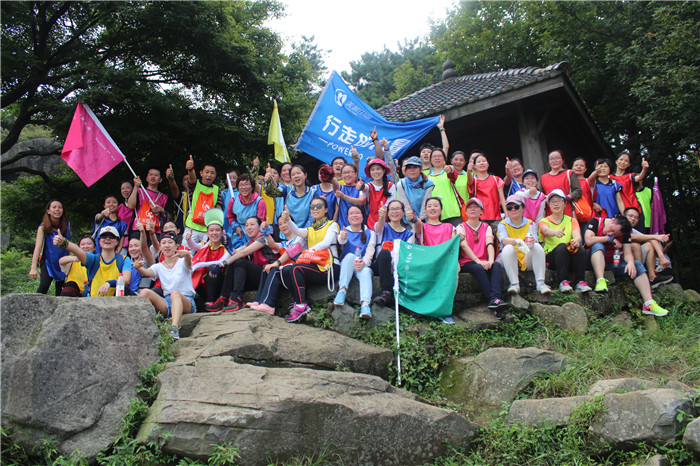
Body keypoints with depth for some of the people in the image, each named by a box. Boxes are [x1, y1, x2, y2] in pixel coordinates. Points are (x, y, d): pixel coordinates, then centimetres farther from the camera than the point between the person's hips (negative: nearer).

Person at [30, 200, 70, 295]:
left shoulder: (67, 224, -3)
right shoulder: (43, 227, -12)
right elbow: (38, 247, -22)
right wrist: (33, 268, -32)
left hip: (62, 262, 3)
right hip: (48, 262, -3)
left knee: (60, 292, 2)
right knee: (44, 285, -23)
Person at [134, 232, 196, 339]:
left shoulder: (182, 262, 7)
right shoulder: (158, 267, 15)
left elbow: (188, 263, -19)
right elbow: (147, 272, -7)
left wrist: (187, 254, -44)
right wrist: (138, 267, -31)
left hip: (187, 302, -3)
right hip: (166, 303, 3)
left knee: (175, 293, -37)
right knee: (145, 292, -20)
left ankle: (174, 329, -58)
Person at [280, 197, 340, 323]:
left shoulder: (332, 225, 8)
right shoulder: (310, 229, 23)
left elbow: (326, 243, -10)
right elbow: (297, 231, -1)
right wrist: (287, 219, -21)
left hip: (328, 267, -6)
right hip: (313, 265, 6)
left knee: (295, 268, -27)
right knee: (285, 270, -18)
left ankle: (301, 306, -25)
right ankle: (298, 303, -16)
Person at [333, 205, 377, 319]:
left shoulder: (370, 233, 10)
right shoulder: (345, 231, 12)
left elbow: (370, 251, -5)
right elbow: (341, 241, -14)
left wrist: (364, 263, -27)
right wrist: (342, 238, -40)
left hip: (364, 265, -1)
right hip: (346, 265, 1)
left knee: (366, 272, -34)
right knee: (350, 256, -31)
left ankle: (365, 304, -56)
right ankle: (342, 290, -35)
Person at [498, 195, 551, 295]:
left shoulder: (530, 224, 11)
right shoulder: (503, 225, 5)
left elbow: (534, 240, -6)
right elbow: (504, 240, -18)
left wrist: (531, 243, -32)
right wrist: (518, 241, -39)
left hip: (527, 261, 2)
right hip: (510, 261, -1)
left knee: (537, 247, -25)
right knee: (508, 248, -31)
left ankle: (540, 283, -31)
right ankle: (514, 284, -36)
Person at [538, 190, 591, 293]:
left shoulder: (572, 220, 16)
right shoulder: (544, 221, 9)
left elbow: (577, 235, -5)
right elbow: (546, 230, -17)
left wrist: (576, 240, -32)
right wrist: (555, 232, -42)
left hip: (571, 259, 2)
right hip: (551, 256, -2)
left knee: (580, 249, -30)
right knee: (562, 246, -33)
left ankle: (580, 282, -29)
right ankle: (563, 281, -37)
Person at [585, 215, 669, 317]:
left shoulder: (625, 231, -4)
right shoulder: (596, 222, -13)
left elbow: (627, 253, -9)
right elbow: (588, 241, -28)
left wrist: (630, 262, -32)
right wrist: (609, 239, -19)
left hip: (612, 263, 4)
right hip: (595, 262, -4)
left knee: (637, 265, -16)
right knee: (598, 245, -32)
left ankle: (649, 304, -23)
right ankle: (600, 281, -47)